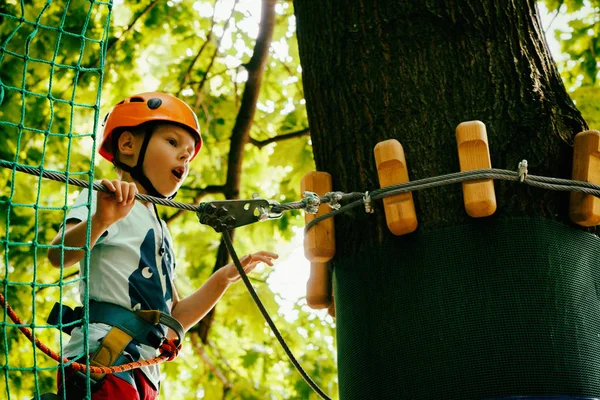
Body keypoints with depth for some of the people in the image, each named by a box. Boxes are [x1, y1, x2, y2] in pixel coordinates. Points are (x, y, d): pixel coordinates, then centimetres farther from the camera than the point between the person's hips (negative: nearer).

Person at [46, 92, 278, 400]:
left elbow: (173, 321, 25)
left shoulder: (160, 231, 25)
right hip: (102, 356, -8)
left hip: (144, 373, 8)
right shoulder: (107, 200, 1)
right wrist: (99, 221, -36)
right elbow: (58, 255, -18)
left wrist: (223, 279, 15)